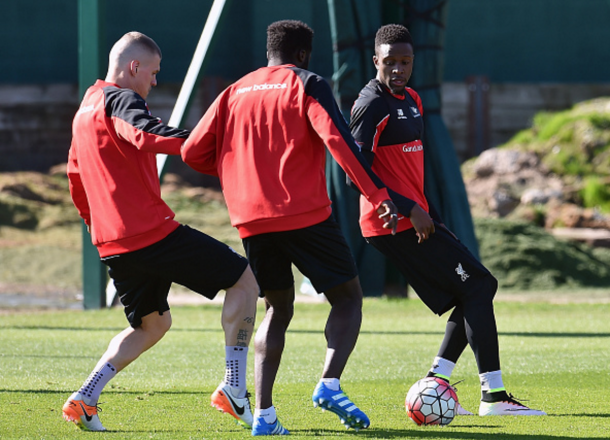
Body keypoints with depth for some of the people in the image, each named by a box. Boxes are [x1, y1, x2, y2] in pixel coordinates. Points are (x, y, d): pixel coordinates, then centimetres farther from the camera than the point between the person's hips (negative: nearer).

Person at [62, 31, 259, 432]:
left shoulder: (84, 111, 20)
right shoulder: (121, 100, -9)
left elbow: (76, 178, 30)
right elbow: (146, 137, -31)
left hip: (112, 244, 9)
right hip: (154, 231, -9)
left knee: (152, 323, 25)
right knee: (245, 278, 2)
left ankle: (85, 398, 7)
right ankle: (234, 387, -5)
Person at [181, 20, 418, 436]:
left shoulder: (235, 92, 14)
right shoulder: (308, 85, 1)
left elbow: (194, 152, 11)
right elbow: (339, 140, -14)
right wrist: (379, 194, -17)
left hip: (252, 221, 5)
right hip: (306, 214, -5)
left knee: (278, 308, 16)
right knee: (348, 296, 8)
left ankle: (263, 413, 1)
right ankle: (330, 383, -16)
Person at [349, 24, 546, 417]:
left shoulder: (411, 100, 16)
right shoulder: (372, 105, -13)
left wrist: (431, 216, 18)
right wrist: (408, 210, -23)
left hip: (416, 219, 10)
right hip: (395, 223, -10)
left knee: (478, 288, 11)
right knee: (477, 285, -12)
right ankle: (493, 395, -13)